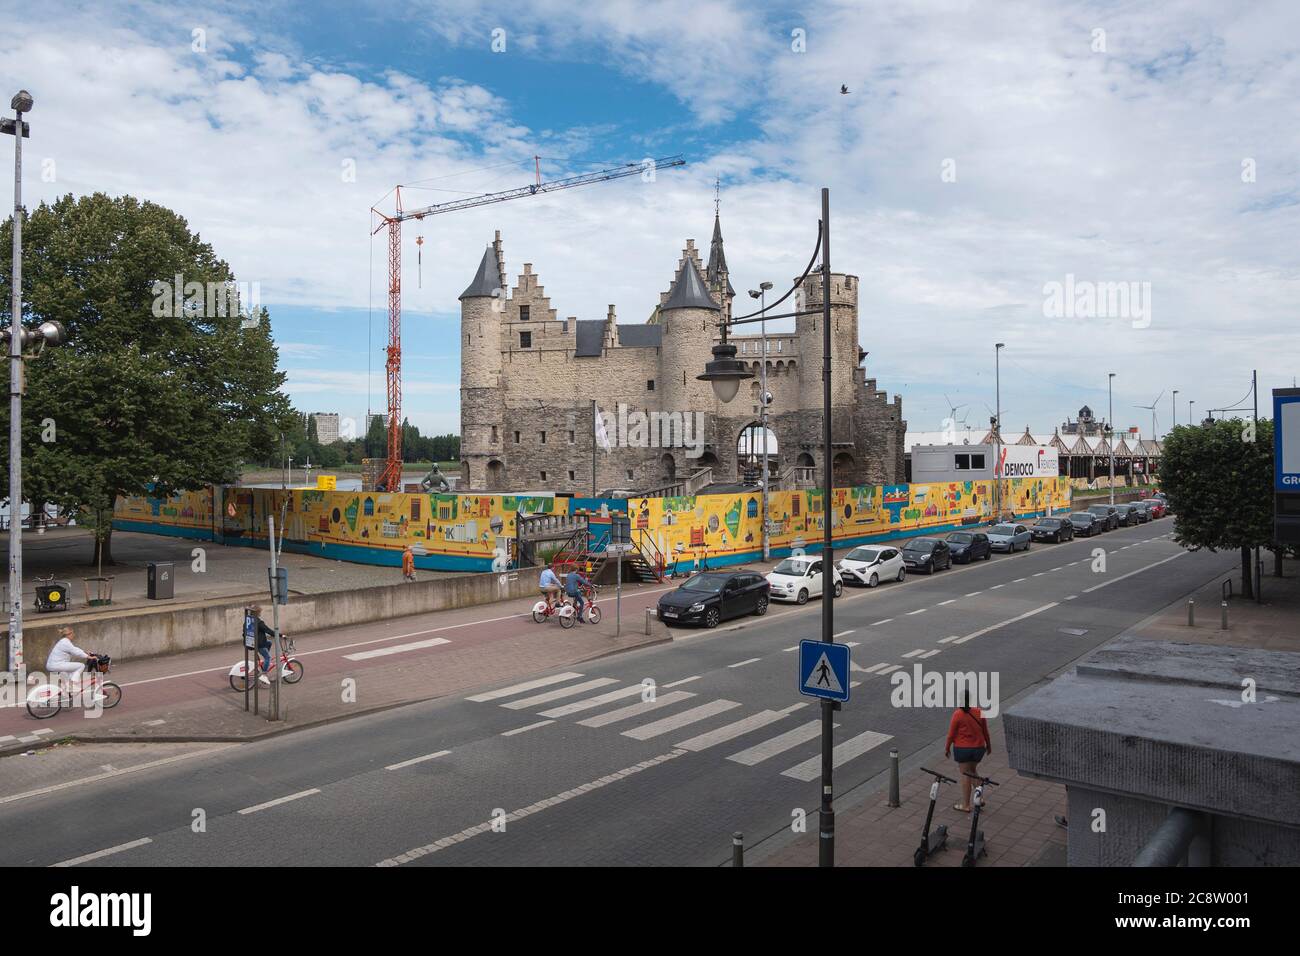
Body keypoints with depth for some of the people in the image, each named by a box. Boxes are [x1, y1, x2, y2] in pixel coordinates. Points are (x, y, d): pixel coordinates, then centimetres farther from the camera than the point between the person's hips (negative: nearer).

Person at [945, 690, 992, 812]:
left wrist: (947, 748, 2)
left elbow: (951, 734, -11)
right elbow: (985, 731, 4)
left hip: (962, 748, -4)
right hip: (978, 748, 4)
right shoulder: (979, 712, -5)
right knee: (973, 770, 26)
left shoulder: (957, 714, -16)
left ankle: (966, 805, 14)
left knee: (965, 774, 6)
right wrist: (988, 745, 19)